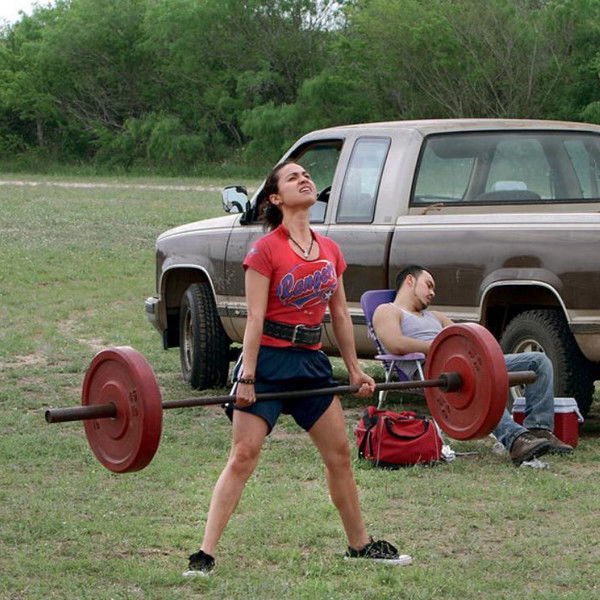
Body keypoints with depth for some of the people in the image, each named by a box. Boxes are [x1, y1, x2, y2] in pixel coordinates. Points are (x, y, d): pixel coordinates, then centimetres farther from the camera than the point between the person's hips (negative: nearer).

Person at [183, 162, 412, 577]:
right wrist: (246, 378, -18)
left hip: (312, 360, 6)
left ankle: (360, 544, 26)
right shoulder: (266, 250, -9)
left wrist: (354, 370, 15)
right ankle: (206, 554, -10)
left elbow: (340, 314, 14)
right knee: (244, 455, -10)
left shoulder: (330, 250, 8)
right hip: (269, 359, -6)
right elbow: (255, 318, -14)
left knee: (339, 452, 12)